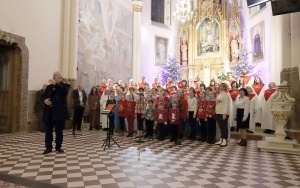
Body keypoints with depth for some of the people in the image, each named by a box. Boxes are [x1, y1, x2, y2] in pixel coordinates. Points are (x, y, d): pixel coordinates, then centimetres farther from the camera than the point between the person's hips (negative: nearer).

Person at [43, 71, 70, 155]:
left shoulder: (65, 85, 3)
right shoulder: (49, 86, 17)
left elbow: (64, 91, -18)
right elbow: (43, 96, 15)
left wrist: (56, 84, -26)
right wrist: (45, 100, -7)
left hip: (59, 112, -4)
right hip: (49, 112, 4)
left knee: (59, 130, 6)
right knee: (48, 130, 6)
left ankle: (58, 147, 17)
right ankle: (48, 148, 15)